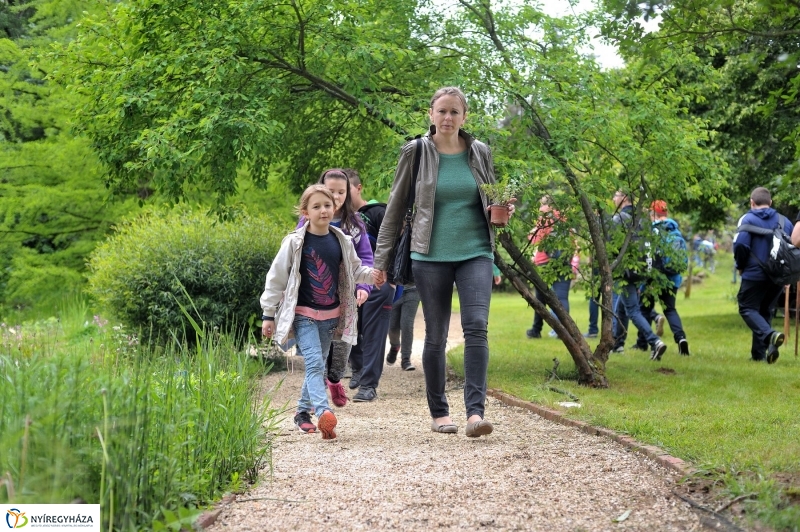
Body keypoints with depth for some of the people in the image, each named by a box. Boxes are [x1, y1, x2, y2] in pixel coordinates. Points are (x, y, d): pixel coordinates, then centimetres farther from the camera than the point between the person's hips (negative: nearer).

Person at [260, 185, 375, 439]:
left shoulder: (342, 241, 3)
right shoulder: (295, 242, -9)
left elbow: (355, 270, 17)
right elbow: (276, 278, -4)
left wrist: (374, 274, -5)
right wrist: (268, 314, -4)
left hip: (330, 315, 5)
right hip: (303, 313, -5)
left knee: (317, 365, 13)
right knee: (314, 363, -18)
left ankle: (303, 411, 28)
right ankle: (323, 412, -32)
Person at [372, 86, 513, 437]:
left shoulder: (480, 153, 6)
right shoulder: (416, 152, 0)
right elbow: (396, 207, 5)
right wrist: (382, 259, 4)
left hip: (475, 253, 1)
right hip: (430, 256, -1)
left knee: (476, 326, -14)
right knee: (435, 336, 5)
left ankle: (475, 411, -17)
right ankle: (438, 412, 18)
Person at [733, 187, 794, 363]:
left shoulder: (748, 219, -6)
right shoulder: (784, 221, 8)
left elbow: (740, 245, -17)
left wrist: (740, 266, -1)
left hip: (754, 274, -5)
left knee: (747, 309, 4)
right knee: (765, 311, 18)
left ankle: (770, 335, -23)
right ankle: (759, 352, 15)